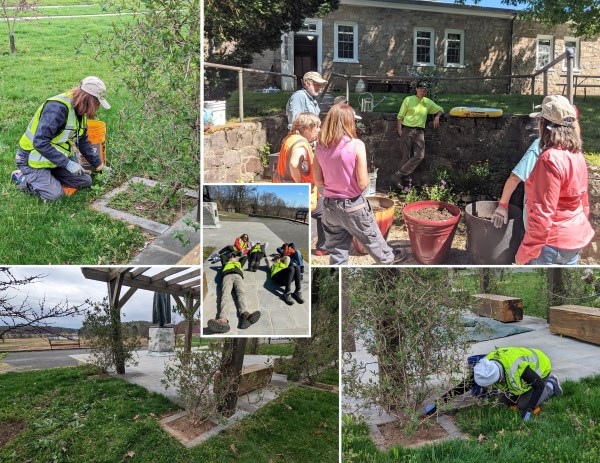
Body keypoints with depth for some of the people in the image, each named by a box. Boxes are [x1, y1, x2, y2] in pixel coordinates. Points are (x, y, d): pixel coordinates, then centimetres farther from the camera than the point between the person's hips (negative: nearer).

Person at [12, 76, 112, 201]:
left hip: (57, 157, 9)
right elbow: (40, 143, -35)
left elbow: (83, 142, 13)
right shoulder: (57, 108, -31)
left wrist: (99, 166, 14)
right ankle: (23, 178, 2)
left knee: (85, 181, 3)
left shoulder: (79, 111, -1)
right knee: (54, 193, -21)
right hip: (34, 159, -8)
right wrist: (67, 164, -34)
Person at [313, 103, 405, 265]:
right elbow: (363, 184, -17)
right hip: (353, 206, -3)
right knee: (371, 238, 24)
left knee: (336, 251, 13)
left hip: (330, 206, 3)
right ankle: (388, 258, 49)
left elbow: (318, 181, 1)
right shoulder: (356, 145, -18)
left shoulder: (321, 146, -6)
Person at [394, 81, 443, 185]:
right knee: (406, 156, -3)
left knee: (419, 156, -12)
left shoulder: (428, 102, 13)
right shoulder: (408, 99, 3)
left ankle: (401, 174, -9)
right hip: (407, 129, -3)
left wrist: (437, 117, 4)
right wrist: (399, 130, -6)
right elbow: (400, 116, 4)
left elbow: (440, 109, 26)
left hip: (419, 131, 3)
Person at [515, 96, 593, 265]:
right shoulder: (577, 155, 5)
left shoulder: (550, 159, -22)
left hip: (553, 242, -9)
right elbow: (583, 200, 15)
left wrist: (524, 253, -19)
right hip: (575, 237, 9)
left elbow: (542, 213, -24)